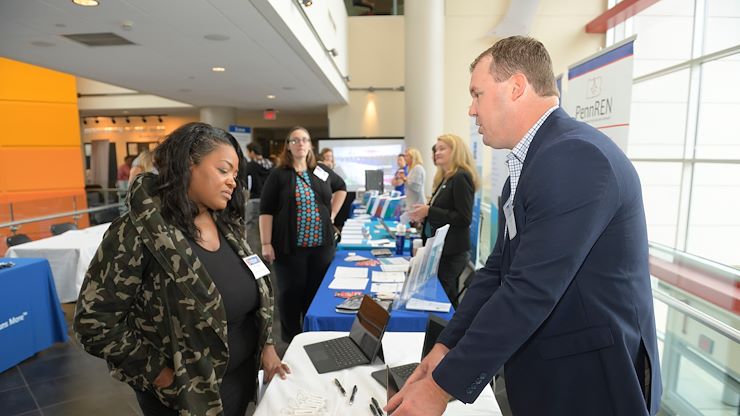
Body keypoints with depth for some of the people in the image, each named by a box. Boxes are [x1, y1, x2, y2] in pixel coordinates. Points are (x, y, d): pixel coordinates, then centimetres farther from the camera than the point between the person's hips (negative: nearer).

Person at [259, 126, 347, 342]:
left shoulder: (322, 171, 7)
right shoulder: (278, 175, -4)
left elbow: (341, 187, 25)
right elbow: (266, 211, -6)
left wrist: (332, 214, 13)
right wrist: (266, 243, -13)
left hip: (322, 245, 4)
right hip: (289, 246, -3)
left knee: (318, 291, 12)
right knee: (290, 292, 6)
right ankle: (291, 340, 25)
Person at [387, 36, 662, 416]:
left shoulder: (576, 157, -24)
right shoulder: (529, 164, 6)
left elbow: (529, 292, -28)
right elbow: (497, 270, 4)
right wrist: (446, 347, 0)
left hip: (591, 385, -8)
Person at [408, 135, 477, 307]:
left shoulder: (461, 178, -14)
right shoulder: (445, 178, 12)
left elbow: (464, 219, -20)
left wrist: (429, 211, -19)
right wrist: (423, 215, 4)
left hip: (451, 253, -8)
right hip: (439, 248, 8)